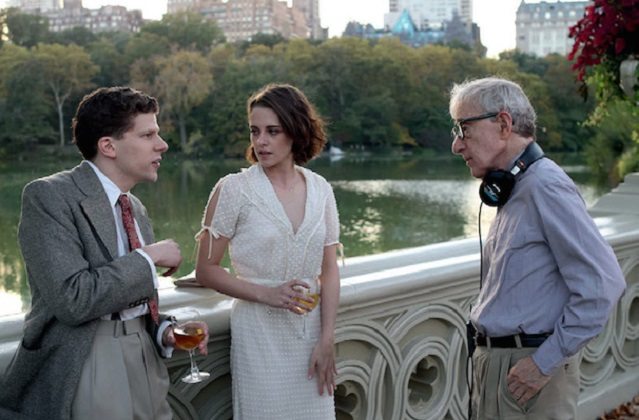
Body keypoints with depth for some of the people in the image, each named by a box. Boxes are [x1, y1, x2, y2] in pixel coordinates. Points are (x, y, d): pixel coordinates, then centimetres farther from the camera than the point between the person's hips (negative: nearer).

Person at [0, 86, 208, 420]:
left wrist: (164, 331, 1)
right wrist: (148, 257, -13)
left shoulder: (136, 209, 13)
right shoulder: (49, 196, -11)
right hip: (87, 372, -7)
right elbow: (73, 298, -22)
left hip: (146, 362, 7)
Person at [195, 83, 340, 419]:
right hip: (260, 336, -3)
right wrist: (265, 294, -16)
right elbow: (206, 270, -6)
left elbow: (329, 271, 4)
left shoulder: (320, 189, 1)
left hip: (312, 333, 3)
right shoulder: (233, 189, -9)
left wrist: (327, 339, -3)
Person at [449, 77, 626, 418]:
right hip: (492, 363, 8)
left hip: (526, 368, -8)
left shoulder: (545, 186, -16)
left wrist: (545, 361, -18)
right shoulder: (511, 192, 12)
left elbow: (602, 284, -22)